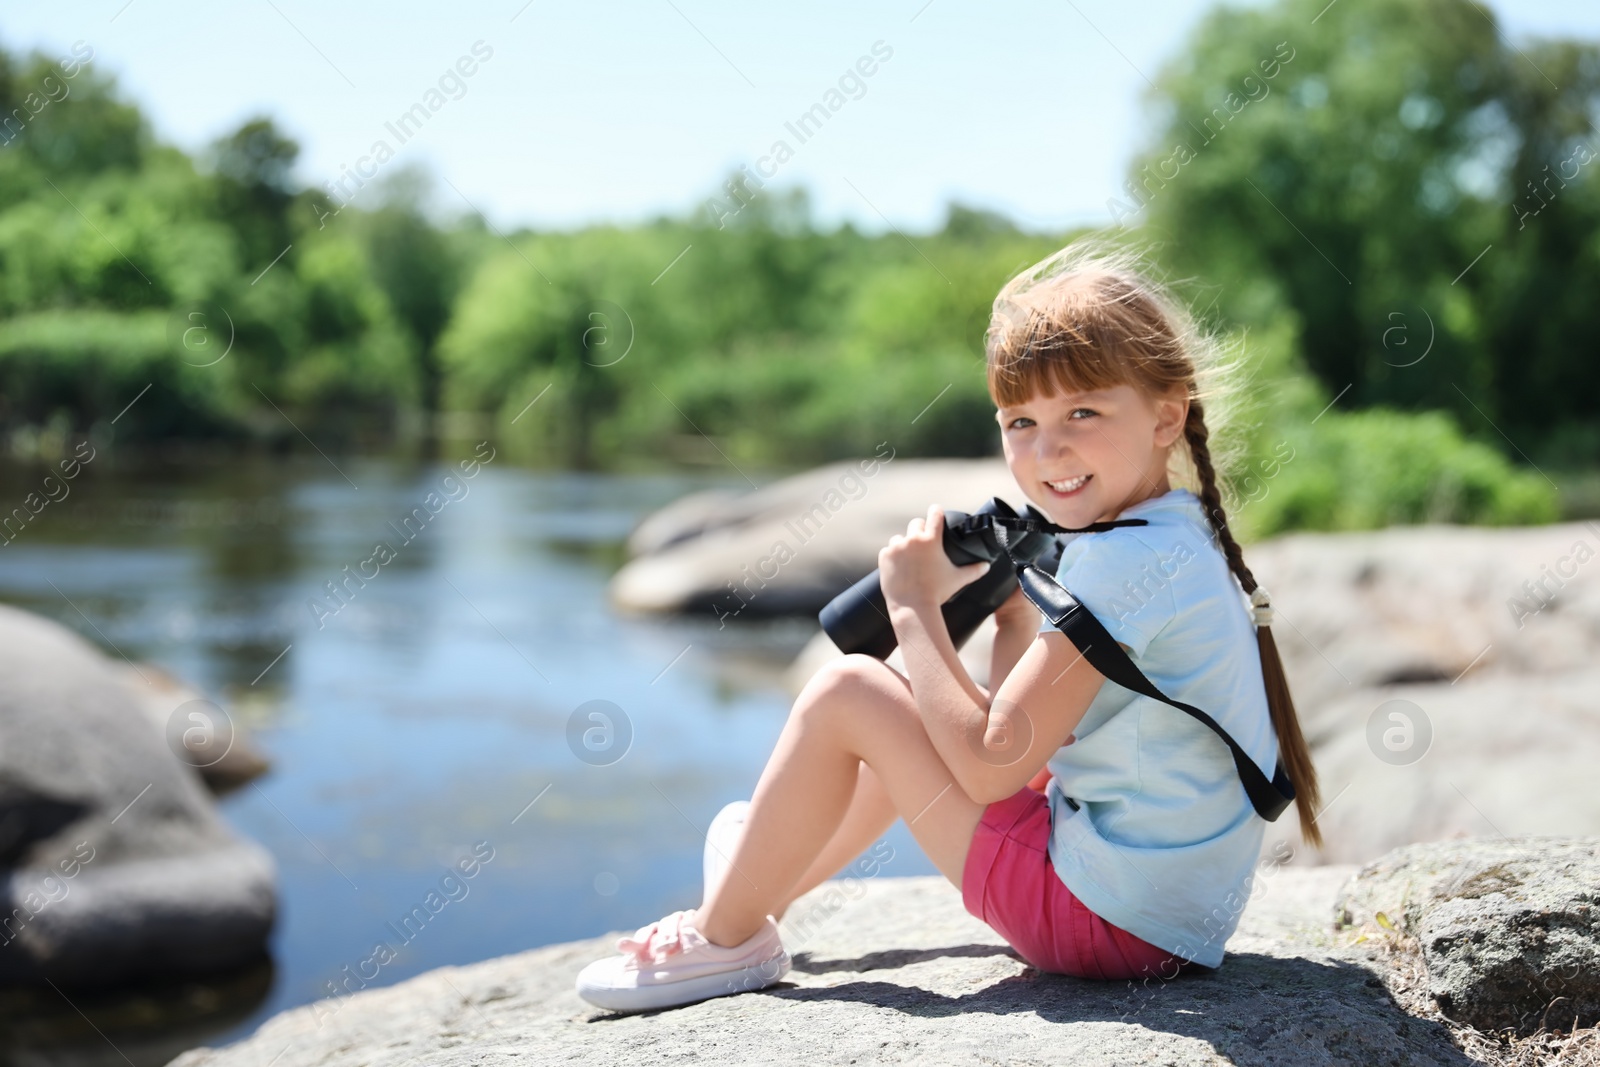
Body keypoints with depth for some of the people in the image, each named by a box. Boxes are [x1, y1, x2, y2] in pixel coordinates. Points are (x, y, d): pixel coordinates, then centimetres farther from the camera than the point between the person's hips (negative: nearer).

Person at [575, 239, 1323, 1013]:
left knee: (846, 693, -7)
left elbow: (989, 765, -21)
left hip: (1116, 916, -10)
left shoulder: (1125, 563, -23)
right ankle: (771, 879, 38)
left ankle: (725, 936, 9)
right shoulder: (1180, 540, 8)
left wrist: (914, 609, -13)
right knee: (917, 716, 23)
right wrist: (1014, 609, 3)